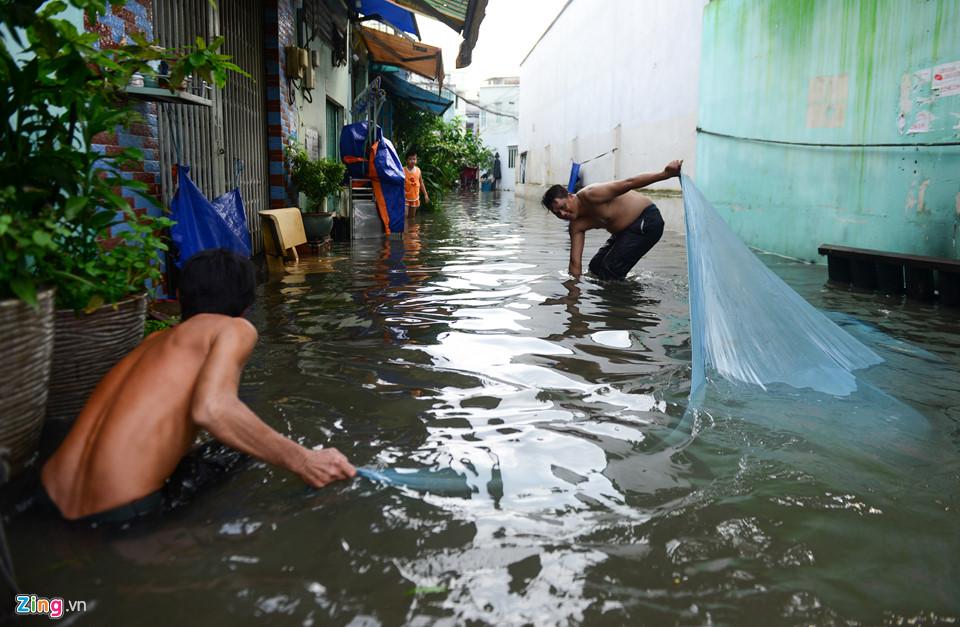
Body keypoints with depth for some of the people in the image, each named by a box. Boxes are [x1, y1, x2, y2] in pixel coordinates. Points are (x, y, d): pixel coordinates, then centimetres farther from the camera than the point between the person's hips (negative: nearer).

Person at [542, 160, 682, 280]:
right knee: (596, 266, 11)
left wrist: (665, 174, -38)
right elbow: (575, 262, 1)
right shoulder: (576, 226, 0)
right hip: (626, 230, 9)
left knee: (610, 271, -16)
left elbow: (628, 183, -31)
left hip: (647, 220, -9)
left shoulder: (589, 195, -24)